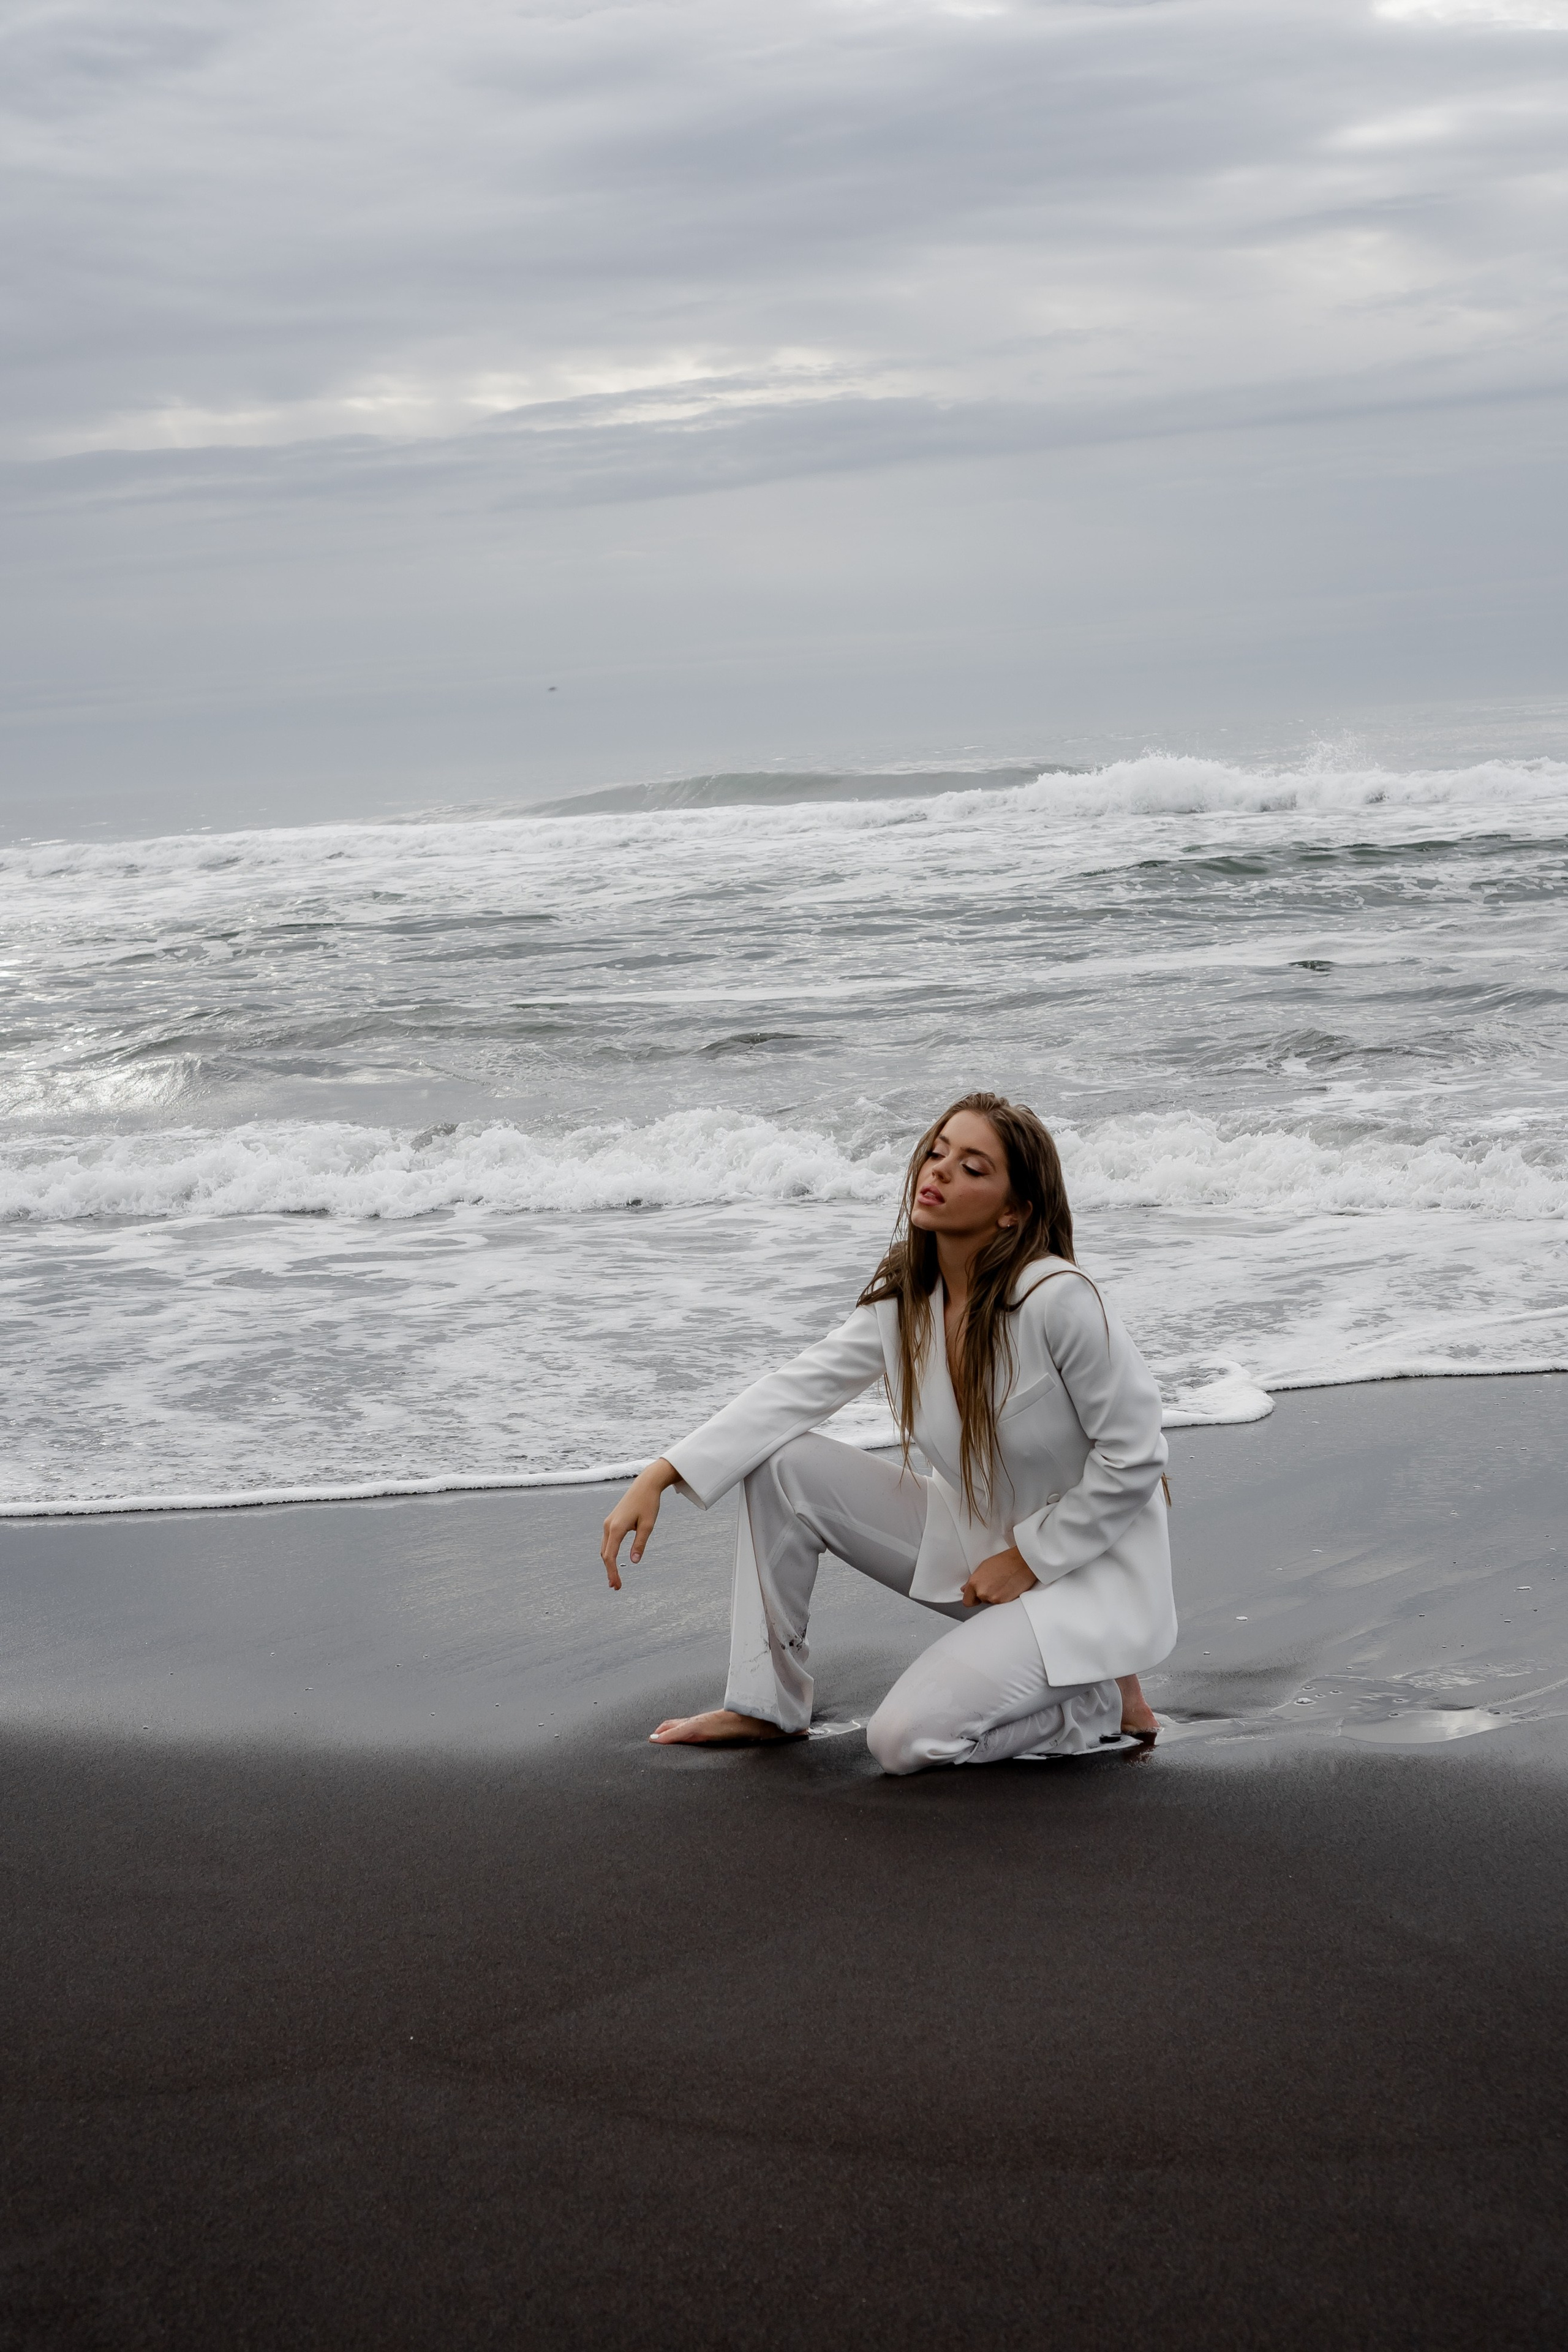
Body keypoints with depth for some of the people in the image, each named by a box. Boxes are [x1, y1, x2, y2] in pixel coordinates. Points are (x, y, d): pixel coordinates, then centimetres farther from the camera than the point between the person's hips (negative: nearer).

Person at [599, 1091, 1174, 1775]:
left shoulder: (1058, 1301, -26)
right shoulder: (903, 1297, -4)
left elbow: (1132, 1461, -20)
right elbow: (795, 1391, -4)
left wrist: (1030, 1557, -14)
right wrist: (659, 1476, -14)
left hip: (1085, 1569, -7)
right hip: (969, 1539, 7)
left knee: (905, 1741, -21)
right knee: (782, 1465, -7)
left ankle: (1105, 1701, 1)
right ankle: (767, 1704, 5)